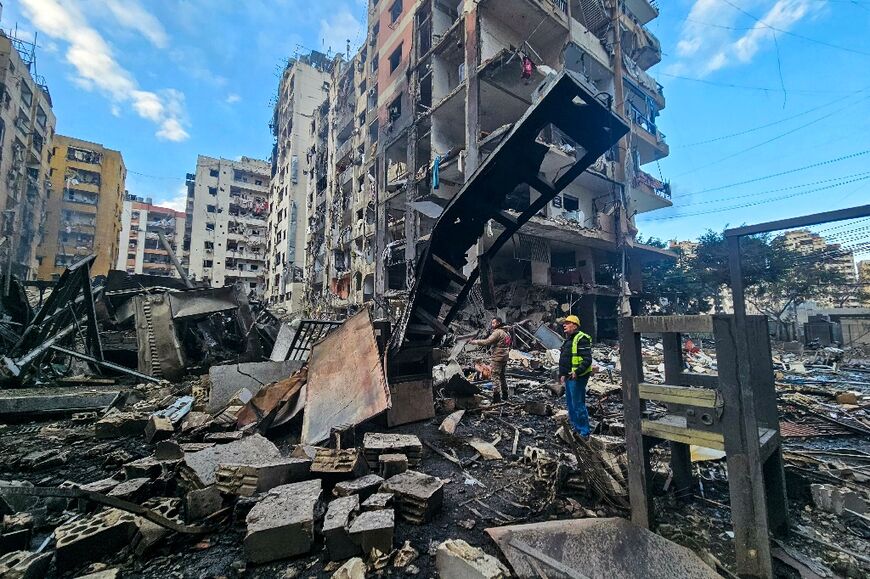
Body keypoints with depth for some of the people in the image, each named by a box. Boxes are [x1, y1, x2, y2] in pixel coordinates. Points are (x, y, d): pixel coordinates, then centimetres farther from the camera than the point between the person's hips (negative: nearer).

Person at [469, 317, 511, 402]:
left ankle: (496, 397, -5)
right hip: (504, 357, 10)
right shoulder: (505, 332, 15)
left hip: (497, 357, -10)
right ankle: (505, 395, 28)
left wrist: (475, 342, -18)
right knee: (502, 376, 20)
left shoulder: (497, 332, -15)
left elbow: (487, 342, -23)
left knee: (495, 377, -6)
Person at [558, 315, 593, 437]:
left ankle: (584, 432, 8)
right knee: (570, 405, 18)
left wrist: (577, 372, -28)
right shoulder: (568, 340, 16)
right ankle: (576, 429, 31)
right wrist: (563, 374, 20)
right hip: (569, 377, 10)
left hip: (577, 377, -10)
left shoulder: (581, 339, -14)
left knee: (578, 405, -4)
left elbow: (587, 360, -21)